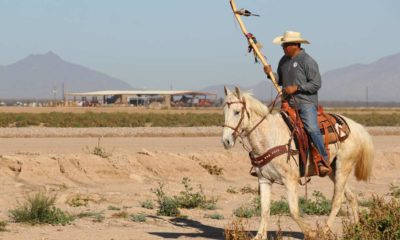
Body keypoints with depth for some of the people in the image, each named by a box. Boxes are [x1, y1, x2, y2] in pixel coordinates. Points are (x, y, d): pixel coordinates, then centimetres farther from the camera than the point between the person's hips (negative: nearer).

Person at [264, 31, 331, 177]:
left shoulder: (307, 61, -9)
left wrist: (297, 87, -18)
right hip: (288, 103, 8)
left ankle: (323, 162, -24)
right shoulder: (284, 61, 14)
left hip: (306, 102, -8)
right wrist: (270, 73, 3)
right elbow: (280, 81, 23)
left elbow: (316, 84, -13)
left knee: (311, 128, -27)